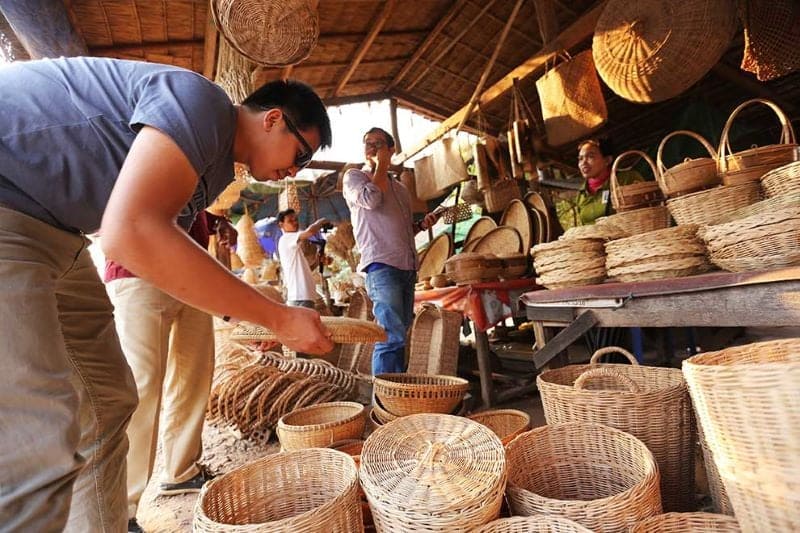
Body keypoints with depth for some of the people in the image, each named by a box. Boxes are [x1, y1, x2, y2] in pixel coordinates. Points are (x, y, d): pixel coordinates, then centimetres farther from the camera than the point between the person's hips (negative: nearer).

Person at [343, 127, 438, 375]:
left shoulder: (399, 187, 25)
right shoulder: (354, 176, 8)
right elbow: (370, 199, -14)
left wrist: (422, 224, 10)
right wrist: (380, 167, 0)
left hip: (408, 267, 7)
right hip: (381, 264, -7)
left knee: (399, 334, 9)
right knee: (392, 336, -15)